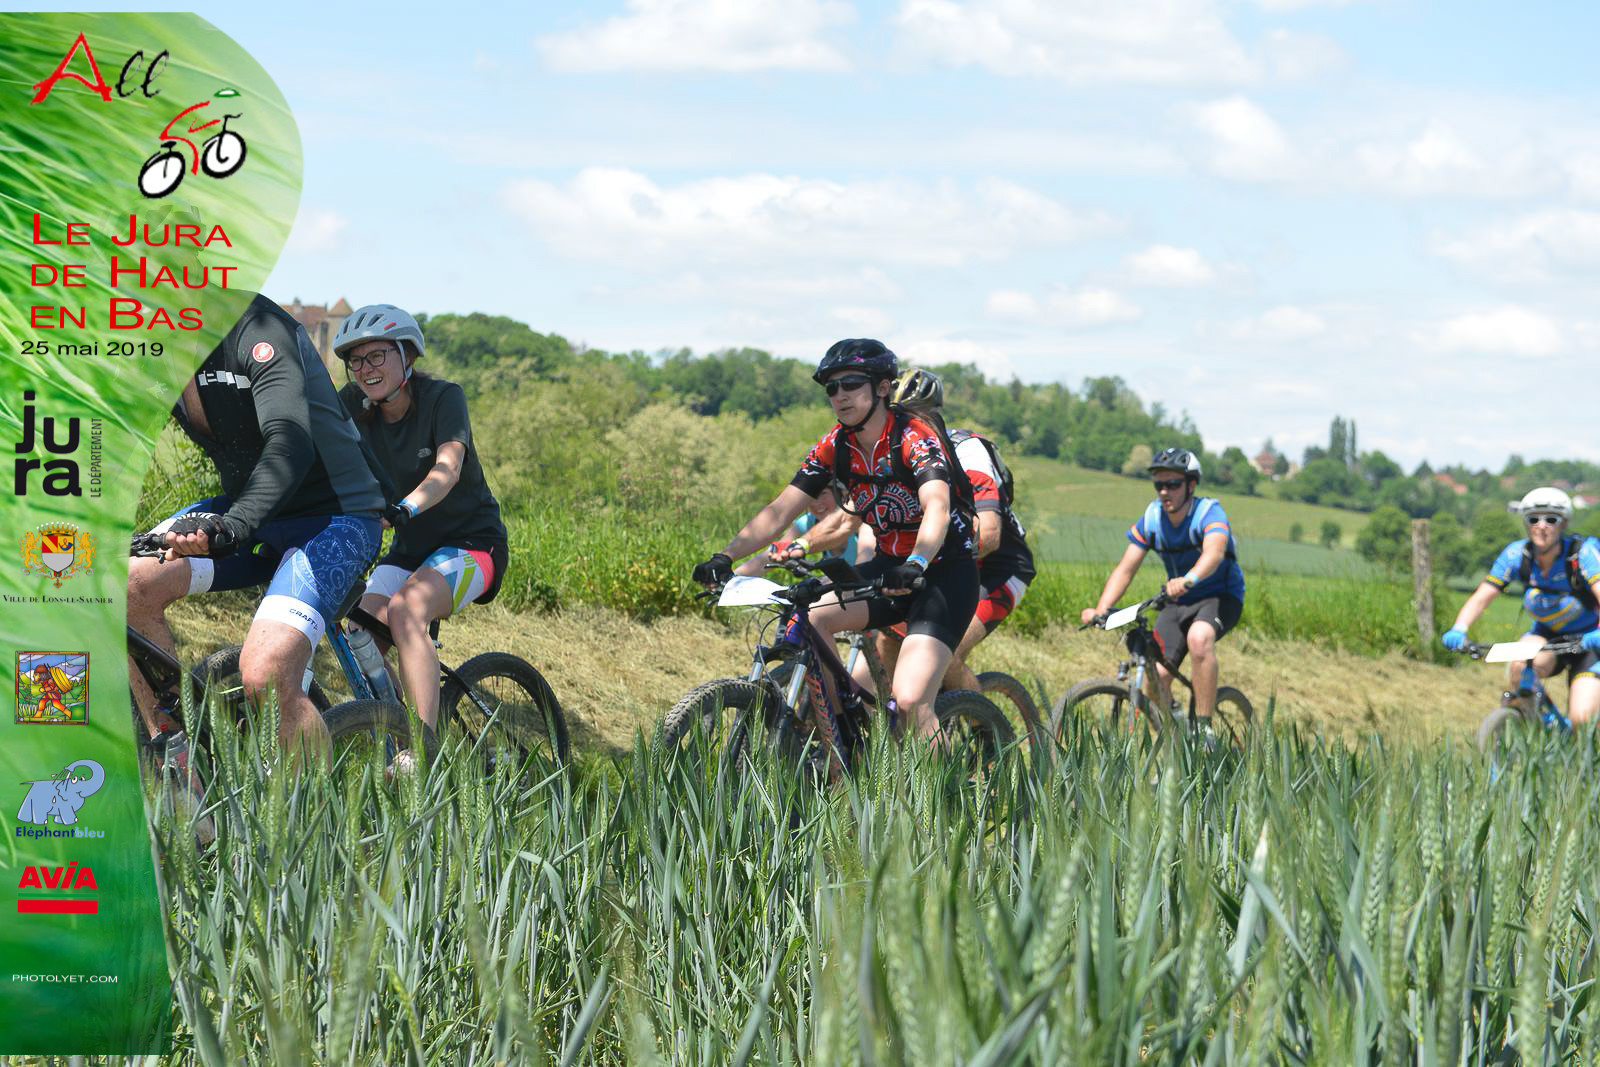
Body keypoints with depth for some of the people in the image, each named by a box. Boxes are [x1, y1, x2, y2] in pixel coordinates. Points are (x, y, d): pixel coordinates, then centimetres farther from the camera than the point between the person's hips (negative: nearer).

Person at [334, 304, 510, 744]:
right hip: (411, 549, 5)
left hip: (470, 541, -5)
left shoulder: (442, 397, -16)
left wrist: (403, 508, -52)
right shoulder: (353, 406, -3)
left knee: (405, 608, -32)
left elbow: (448, 467, -33)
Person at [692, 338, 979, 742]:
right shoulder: (836, 447, -1)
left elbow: (937, 509, -36)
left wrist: (916, 566, -55)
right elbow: (780, 511, -6)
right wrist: (725, 557, -21)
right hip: (890, 566, 6)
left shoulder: (914, 438, -19)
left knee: (910, 701, -24)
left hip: (945, 572, -6)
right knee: (809, 616, -21)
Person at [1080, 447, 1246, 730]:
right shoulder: (1152, 518, -7)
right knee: (1156, 675, -11)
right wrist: (1101, 609, -25)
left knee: (1198, 638, -37)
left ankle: (1204, 728, -30)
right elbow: (1125, 569, -8)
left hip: (1221, 597, -5)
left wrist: (1188, 580, -63)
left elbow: (1215, 552, -43)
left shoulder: (1209, 513, -21)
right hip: (1179, 602, 5)